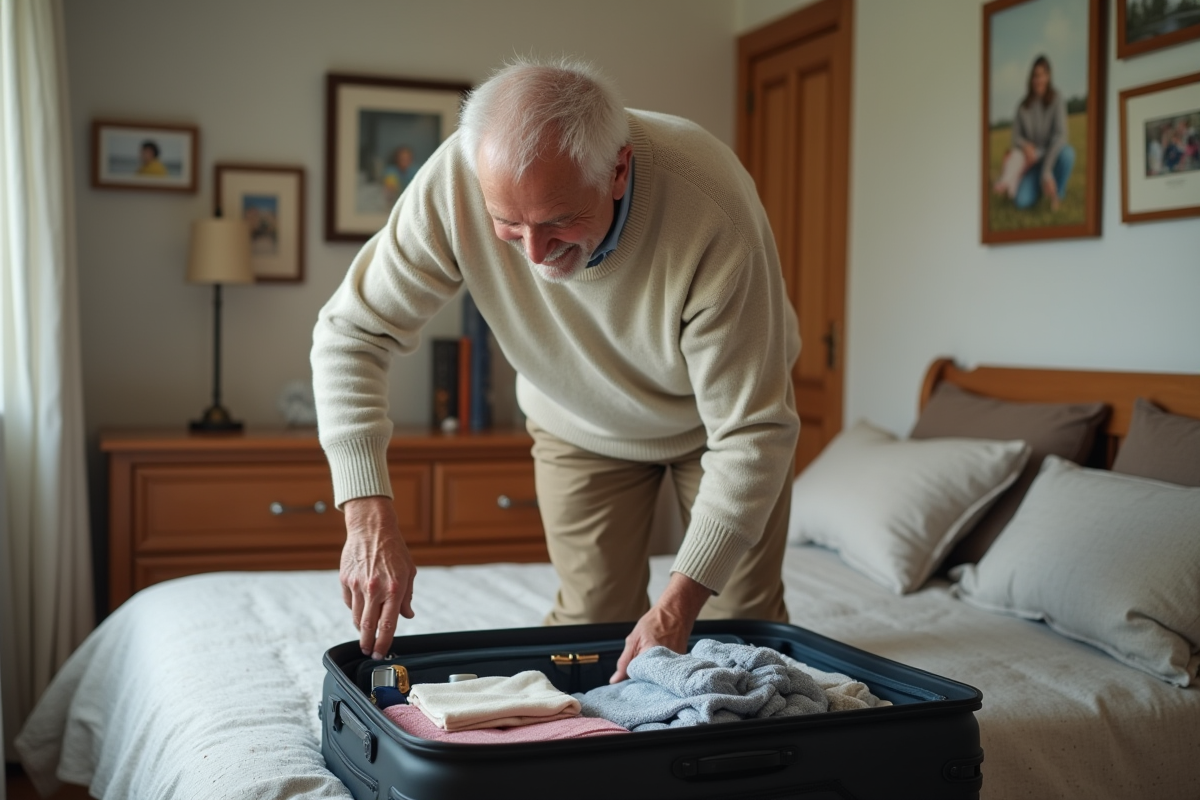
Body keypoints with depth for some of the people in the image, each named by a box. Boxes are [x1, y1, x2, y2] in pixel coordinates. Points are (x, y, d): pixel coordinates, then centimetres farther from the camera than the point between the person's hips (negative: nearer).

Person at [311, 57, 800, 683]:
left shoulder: (713, 211, -41)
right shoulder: (454, 183, -35)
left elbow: (752, 434, -33)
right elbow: (351, 332, -24)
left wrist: (680, 601, -40)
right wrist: (369, 518, -36)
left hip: (718, 414, -1)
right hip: (581, 421, 2)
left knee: (744, 621, 5)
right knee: (590, 620, 0)